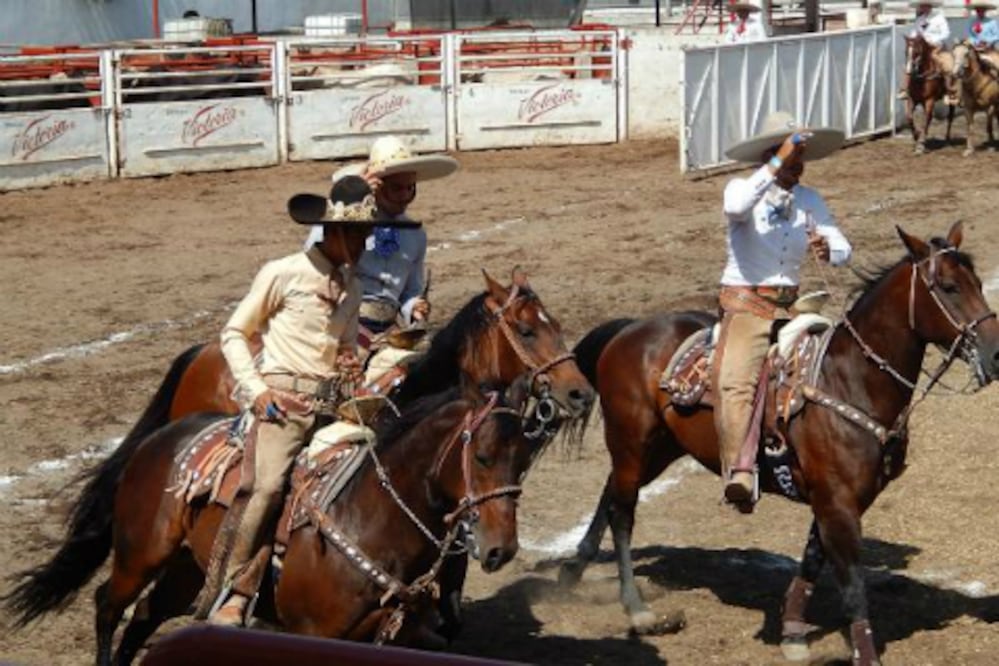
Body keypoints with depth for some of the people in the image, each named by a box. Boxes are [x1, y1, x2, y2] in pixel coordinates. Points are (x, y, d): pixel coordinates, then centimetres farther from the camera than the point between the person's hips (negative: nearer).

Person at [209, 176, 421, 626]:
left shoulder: (351, 287, 20)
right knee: (270, 485, -28)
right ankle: (236, 594, -21)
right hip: (284, 398, -6)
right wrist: (256, 390, -7)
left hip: (333, 402, 6)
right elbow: (234, 333, 6)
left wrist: (352, 367, 8)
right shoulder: (283, 274, 2)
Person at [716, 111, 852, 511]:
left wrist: (827, 251, -18)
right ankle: (739, 475, -38)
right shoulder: (742, 189, -3)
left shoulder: (810, 200, 10)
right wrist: (777, 164, -31)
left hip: (790, 305, 6)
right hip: (745, 304, -6)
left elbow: (843, 250, 6)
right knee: (737, 382, -25)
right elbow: (736, 207, -29)